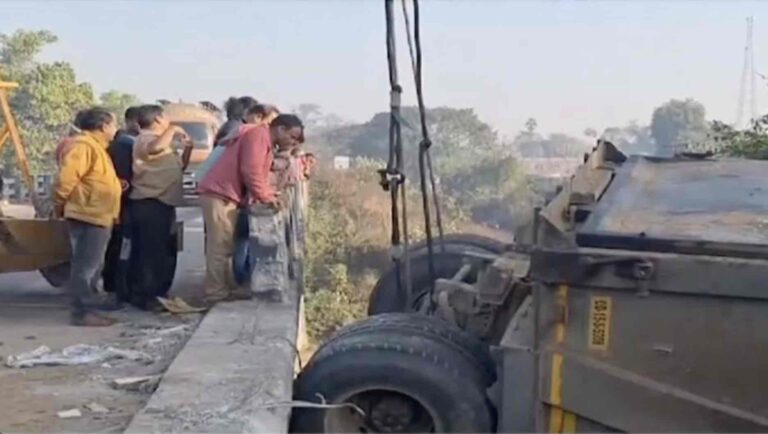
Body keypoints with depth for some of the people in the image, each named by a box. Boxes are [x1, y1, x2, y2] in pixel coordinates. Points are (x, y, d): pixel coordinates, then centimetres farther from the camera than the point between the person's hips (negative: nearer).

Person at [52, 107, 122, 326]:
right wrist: (60, 205, -11)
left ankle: (84, 309, 20)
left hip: (98, 216, 11)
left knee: (92, 266, 14)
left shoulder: (96, 146, 20)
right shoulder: (84, 145, -15)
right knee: (85, 266, -8)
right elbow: (66, 177, -22)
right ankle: (81, 313, -5)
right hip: (88, 215, -11)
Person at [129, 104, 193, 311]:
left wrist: (187, 148, 13)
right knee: (151, 251, -12)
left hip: (163, 203, 11)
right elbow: (156, 148, -36)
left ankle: (155, 293, 25)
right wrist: (172, 130, -20)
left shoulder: (162, 143, 21)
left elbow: (179, 167, 28)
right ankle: (144, 296, -9)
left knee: (161, 251, 16)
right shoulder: (145, 138, -10)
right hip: (149, 204, -11)